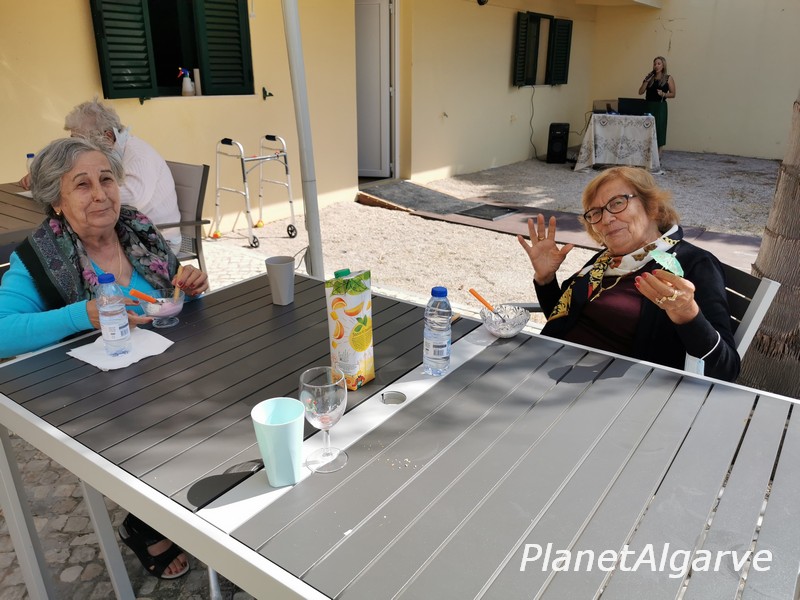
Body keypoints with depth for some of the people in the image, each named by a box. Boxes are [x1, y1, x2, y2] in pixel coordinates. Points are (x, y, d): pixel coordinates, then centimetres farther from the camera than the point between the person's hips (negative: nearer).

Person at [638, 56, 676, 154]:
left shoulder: (668, 78, 4)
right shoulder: (649, 78, 12)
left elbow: (673, 94, 3)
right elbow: (640, 92, 6)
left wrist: (663, 94, -15)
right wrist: (646, 81, -5)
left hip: (660, 107, -2)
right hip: (648, 106, 3)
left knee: (659, 129, -2)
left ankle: (658, 155, 3)